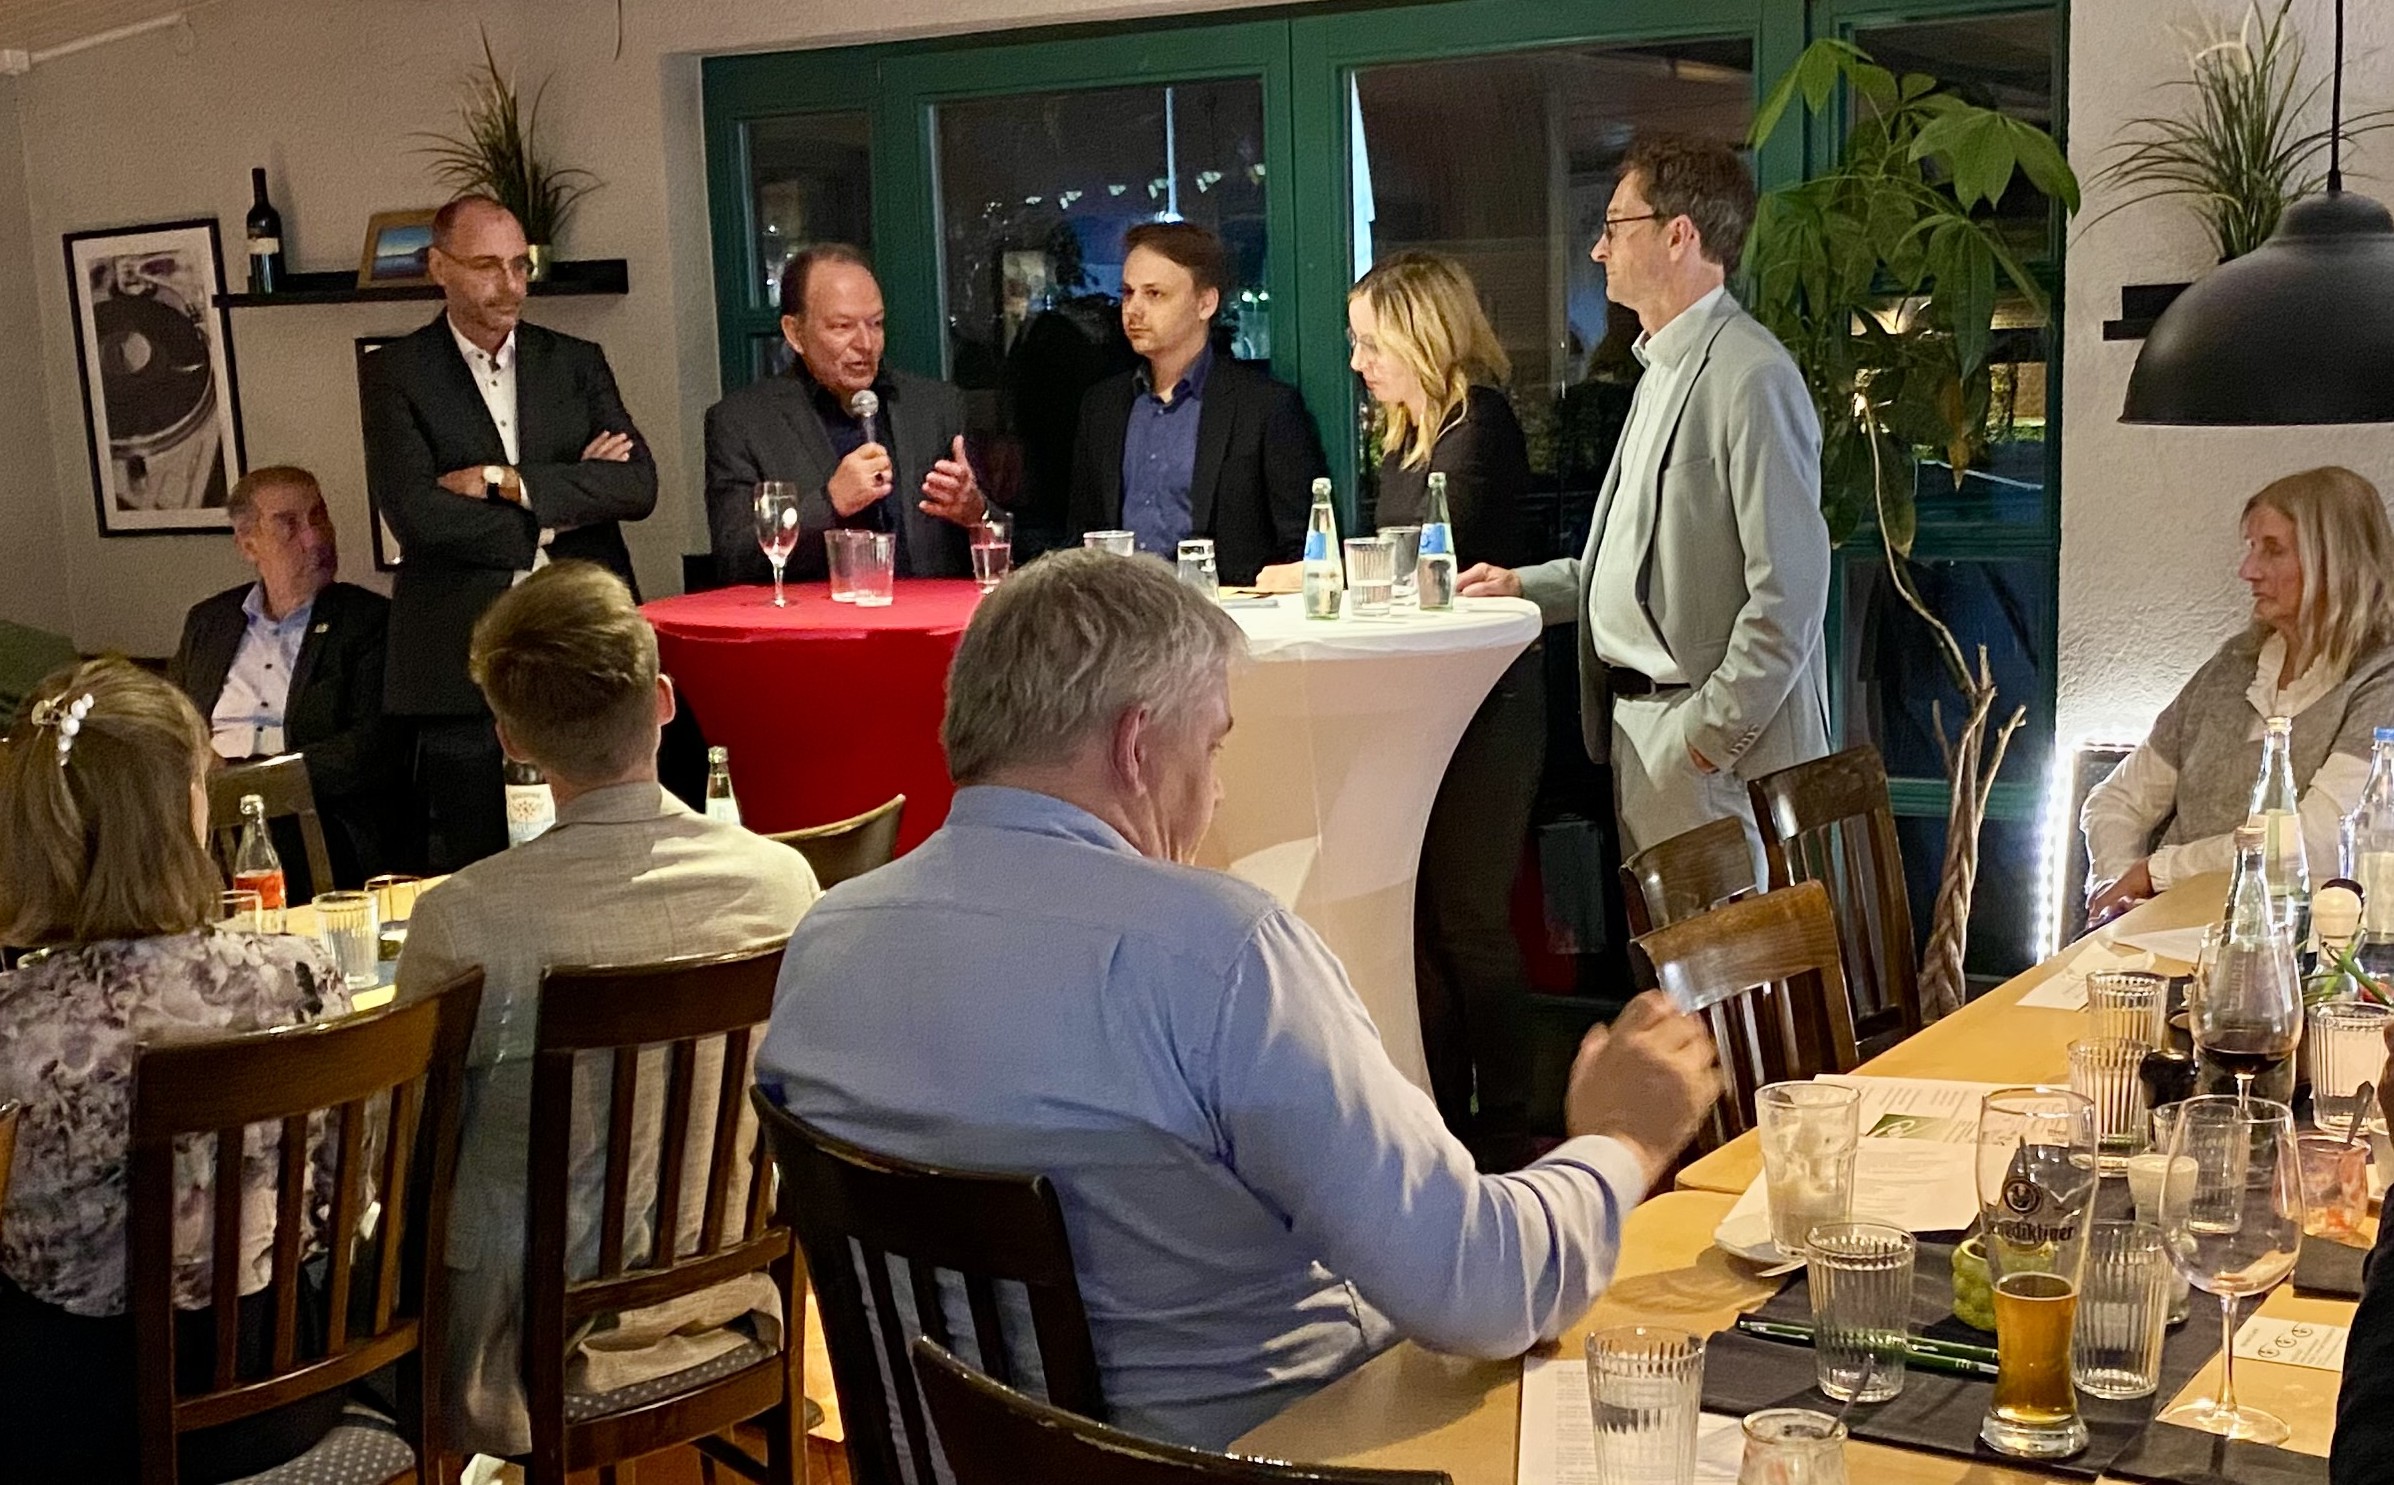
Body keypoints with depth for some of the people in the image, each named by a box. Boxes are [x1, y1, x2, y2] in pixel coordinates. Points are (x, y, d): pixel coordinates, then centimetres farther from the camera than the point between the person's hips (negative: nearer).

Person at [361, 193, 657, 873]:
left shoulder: (577, 363, 14)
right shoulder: (395, 373, 5)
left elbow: (638, 486, 0)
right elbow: (413, 511, -9)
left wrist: (505, 480, -8)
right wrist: (563, 505, -6)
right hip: (464, 669, -2)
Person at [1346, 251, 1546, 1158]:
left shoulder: (1479, 422, -11)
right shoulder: (1403, 436, 16)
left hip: (1485, 701, -9)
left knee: (1470, 918, -4)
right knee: (1421, 914, 9)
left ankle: (1501, 1130, 6)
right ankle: (1441, 1113, 18)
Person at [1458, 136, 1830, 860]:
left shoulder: (1752, 377, -16)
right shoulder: (1662, 370, 17)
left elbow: (1788, 588, -20)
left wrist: (1715, 729, -19)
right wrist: (1526, 586, 19)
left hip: (1717, 745, -10)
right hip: (1637, 726, 10)